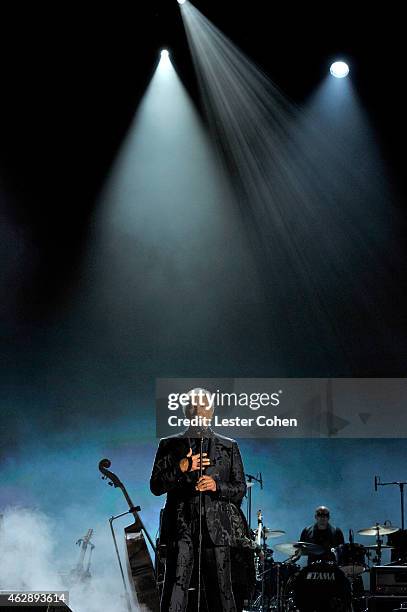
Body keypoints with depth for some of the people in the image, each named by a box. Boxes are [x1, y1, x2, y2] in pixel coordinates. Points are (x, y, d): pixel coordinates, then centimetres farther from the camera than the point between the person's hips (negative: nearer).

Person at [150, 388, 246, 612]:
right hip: (180, 528, -1)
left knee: (221, 593, -2)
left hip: (216, 529, 1)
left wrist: (217, 486, -8)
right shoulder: (169, 445, 13)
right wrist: (181, 469, -10)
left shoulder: (229, 447, 15)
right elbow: (155, 486, 5)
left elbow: (240, 490, 11)